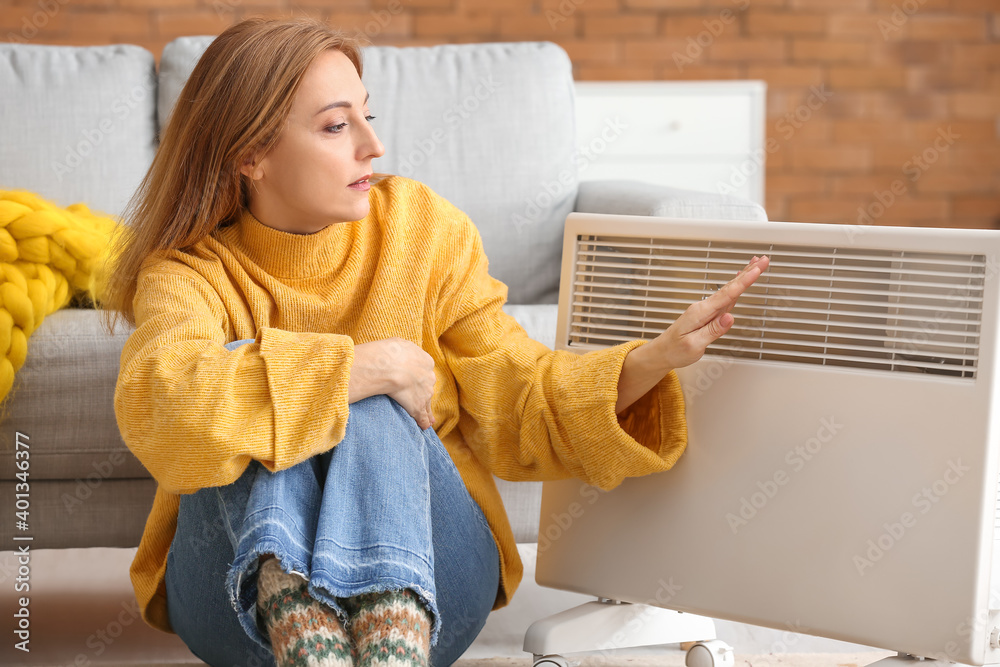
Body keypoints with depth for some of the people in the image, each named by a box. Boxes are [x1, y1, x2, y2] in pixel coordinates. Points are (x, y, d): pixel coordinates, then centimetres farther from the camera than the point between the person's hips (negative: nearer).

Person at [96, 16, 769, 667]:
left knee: (370, 415, -29)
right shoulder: (192, 273, -10)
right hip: (247, 587, -1)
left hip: (425, 579, 2)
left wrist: (658, 356, -16)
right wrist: (376, 365, -29)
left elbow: (513, 403, 0)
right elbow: (163, 406, -33)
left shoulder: (423, 227, 1)